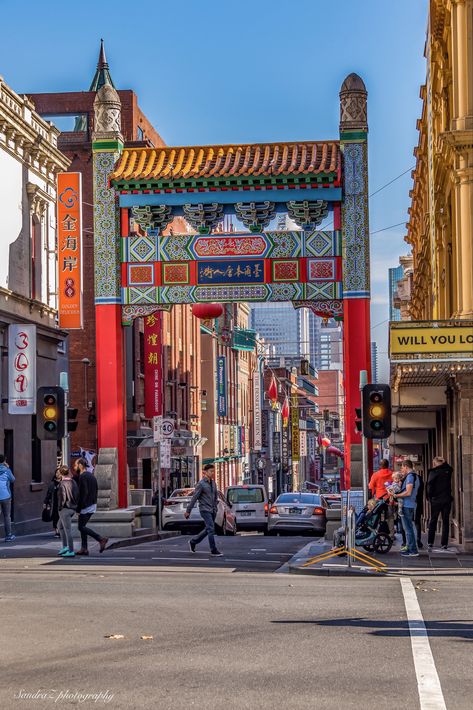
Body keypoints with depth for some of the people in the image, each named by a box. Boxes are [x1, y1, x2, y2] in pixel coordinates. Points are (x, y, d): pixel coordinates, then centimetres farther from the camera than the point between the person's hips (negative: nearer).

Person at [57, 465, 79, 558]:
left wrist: (59, 507, -8)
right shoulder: (73, 482, 7)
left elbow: (62, 498, -19)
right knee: (60, 526, 23)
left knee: (68, 529, -4)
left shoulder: (62, 484, -16)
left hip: (65, 508, -8)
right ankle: (65, 546, 19)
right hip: (73, 508, 8)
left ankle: (71, 551, -2)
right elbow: (77, 495, 10)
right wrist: (75, 505, 14)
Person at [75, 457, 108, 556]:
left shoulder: (83, 477, -15)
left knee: (81, 527, -5)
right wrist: (94, 501, 16)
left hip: (86, 506, -9)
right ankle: (84, 548, 11)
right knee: (82, 526, 13)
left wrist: (79, 508, -19)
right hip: (93, 505, 9)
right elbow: (96, 489, 17)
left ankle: (101, 539, -14)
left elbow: (83, 493, -21)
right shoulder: (92, 476, 15)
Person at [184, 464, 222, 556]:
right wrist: (188, 511, -9)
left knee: (208, 529, 13)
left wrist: (215, 507, 14)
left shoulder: (213, 483, 10)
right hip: (205, 509, -7)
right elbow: (194, 498, -10)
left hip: (212, 510, 7)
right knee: (211, 529, -11)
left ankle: (193, 542, 29)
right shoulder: (201, 484, -10)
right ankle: (213, 550, -7)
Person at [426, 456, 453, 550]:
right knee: (445, 522, 6)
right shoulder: (448, 471, 1)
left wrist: (429, 497, -1)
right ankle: (444, 544, 2)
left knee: (433, 521, 8)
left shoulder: (433, 472, -9)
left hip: (436, 500, -2)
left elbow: (430, 486, -13)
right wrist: (444, 462, 14)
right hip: (447, 500, 2)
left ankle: (430, 543, 6)